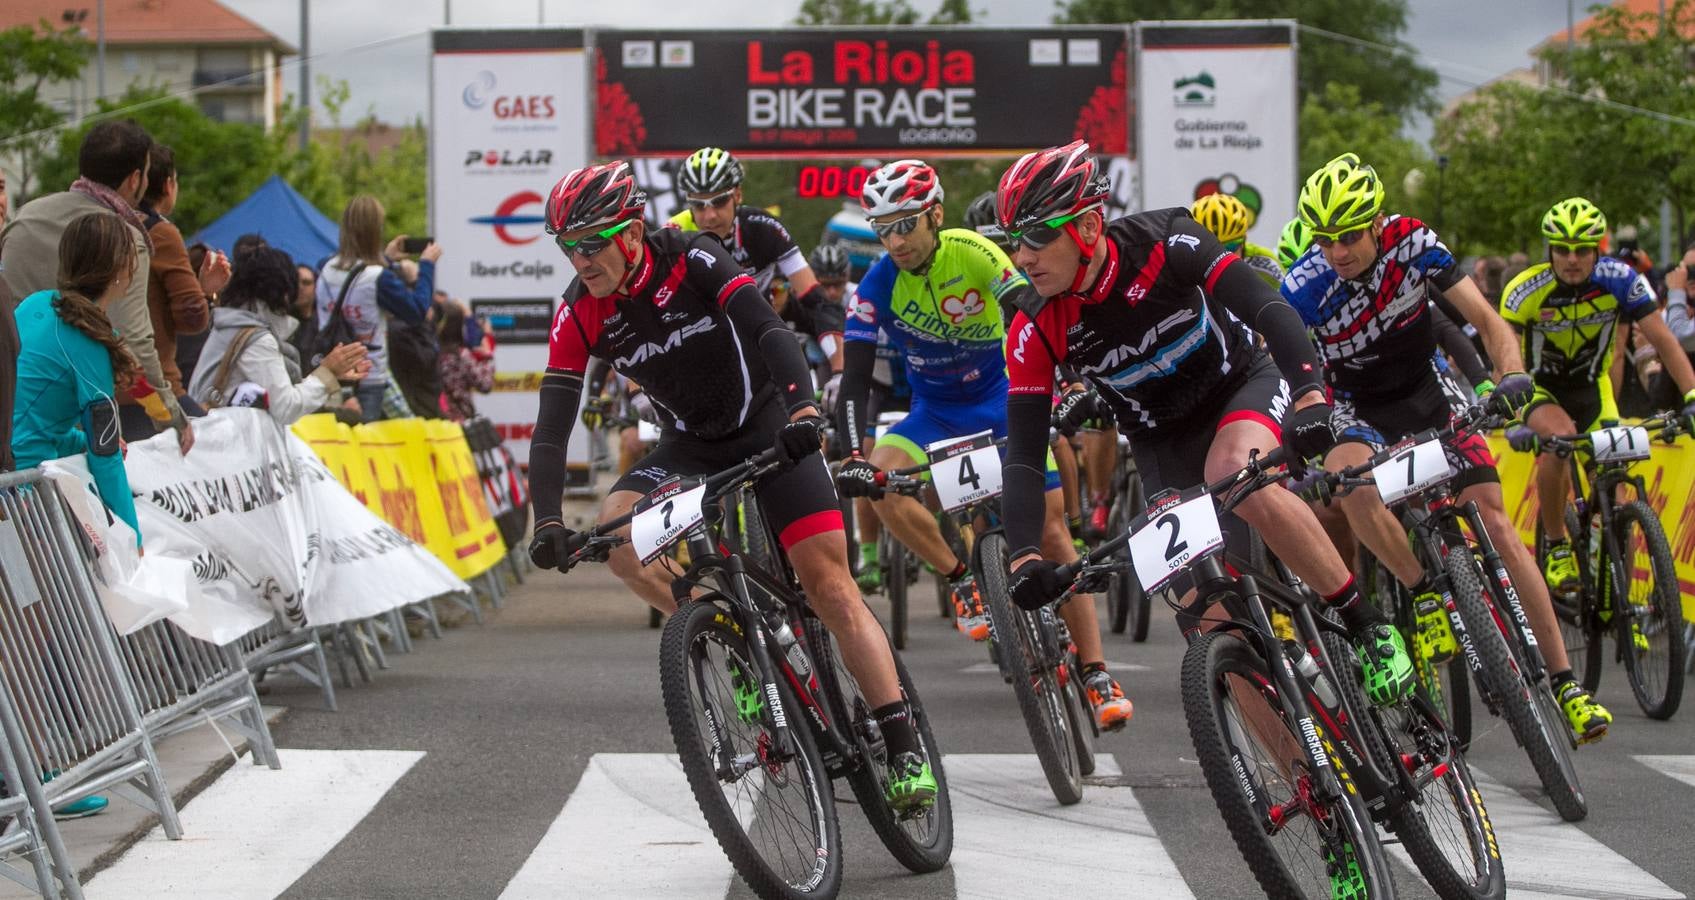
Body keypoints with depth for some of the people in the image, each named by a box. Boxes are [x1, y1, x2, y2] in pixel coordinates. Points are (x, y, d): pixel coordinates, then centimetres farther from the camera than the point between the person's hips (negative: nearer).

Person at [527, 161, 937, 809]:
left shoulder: (692, 261, -21)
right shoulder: (578, 315, -11)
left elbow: (768, 328, -33)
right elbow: (552, 425, -14)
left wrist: (802, 406, -51)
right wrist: (548, 523, -27)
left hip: (770, 425, -4)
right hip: (691, 445, 4)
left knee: (830, 586, -13)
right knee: (615, 528, -24)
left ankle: (904, 749, -12)